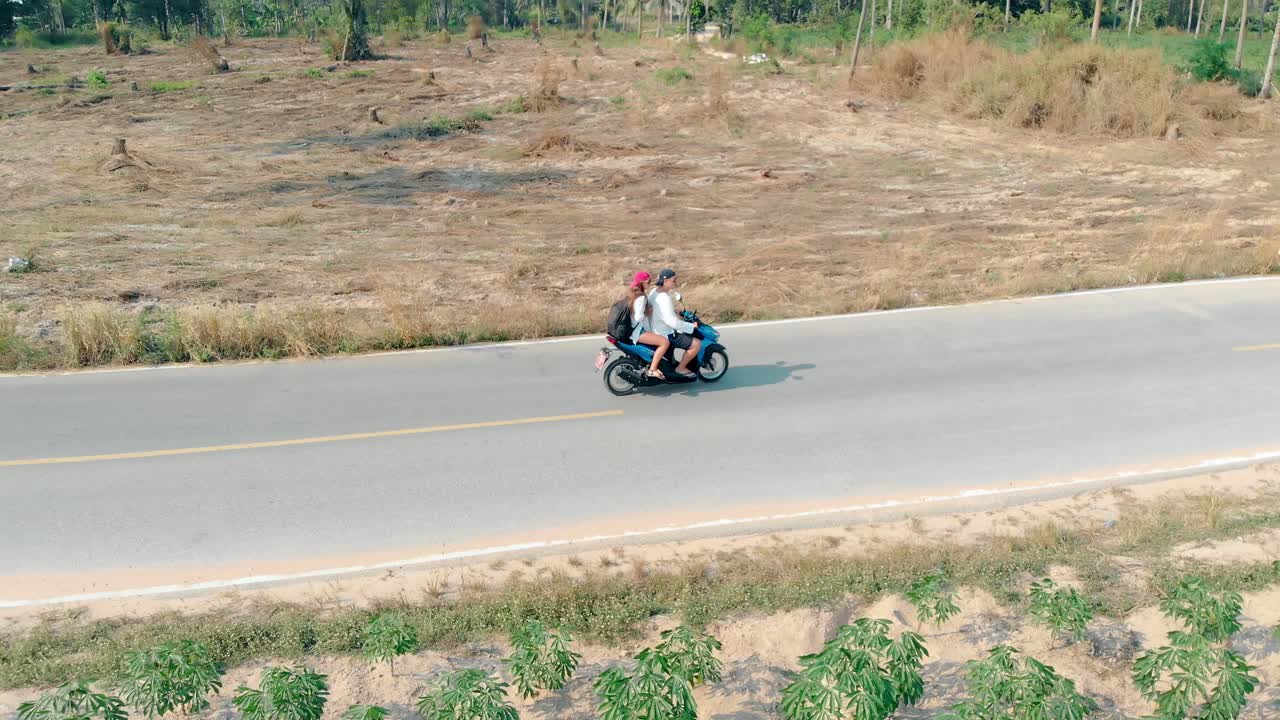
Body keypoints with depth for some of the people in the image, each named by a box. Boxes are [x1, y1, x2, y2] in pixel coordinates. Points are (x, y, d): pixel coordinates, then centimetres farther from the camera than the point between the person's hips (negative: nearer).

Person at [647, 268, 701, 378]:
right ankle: (681, 368, 2)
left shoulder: (654, 291, 2)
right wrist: (691, 326, -25)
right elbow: (671, 321, -34)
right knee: (697, 344, -12)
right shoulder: (664, 298, -28)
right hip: (665, 335, -10)